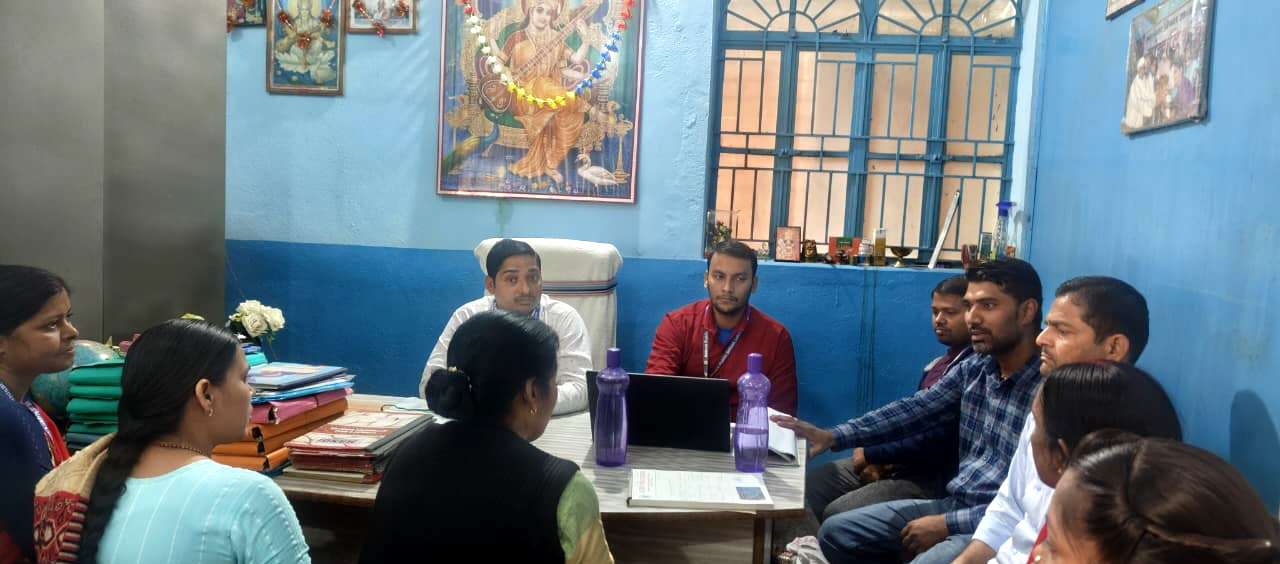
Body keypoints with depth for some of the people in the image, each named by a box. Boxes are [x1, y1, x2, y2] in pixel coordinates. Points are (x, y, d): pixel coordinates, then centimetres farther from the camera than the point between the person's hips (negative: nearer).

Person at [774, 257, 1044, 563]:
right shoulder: (973, 368, 5)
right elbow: (914, 409, 8)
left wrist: (947, 525, -19)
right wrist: (833, 436, -2)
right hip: (953, 503, 8)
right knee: (836, 533, 5)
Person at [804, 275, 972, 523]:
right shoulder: (945, 360, 12)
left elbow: (937, 441, -23)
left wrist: (871, 454, -13)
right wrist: (878, 458, -2)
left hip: (931, 477, -9)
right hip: (901, 461, 10)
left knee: (836, 516, -20)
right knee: (811, 485, 4)